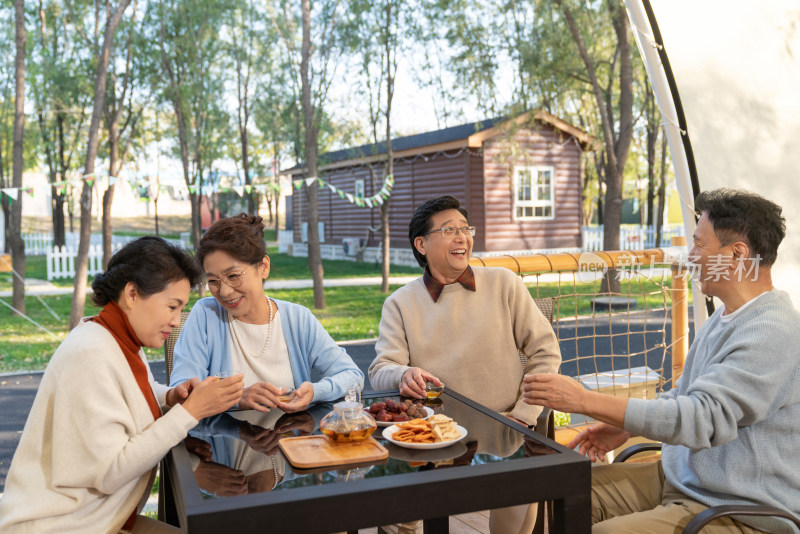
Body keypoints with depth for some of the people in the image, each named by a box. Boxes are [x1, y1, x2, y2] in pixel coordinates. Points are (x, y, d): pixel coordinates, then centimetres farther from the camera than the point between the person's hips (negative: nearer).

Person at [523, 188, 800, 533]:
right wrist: (625, 427, 8)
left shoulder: (772, 334, -24)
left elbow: (701, 419, -30)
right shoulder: (726, 317, 10)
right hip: (680, 477, 9)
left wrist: (585, 401, -30)